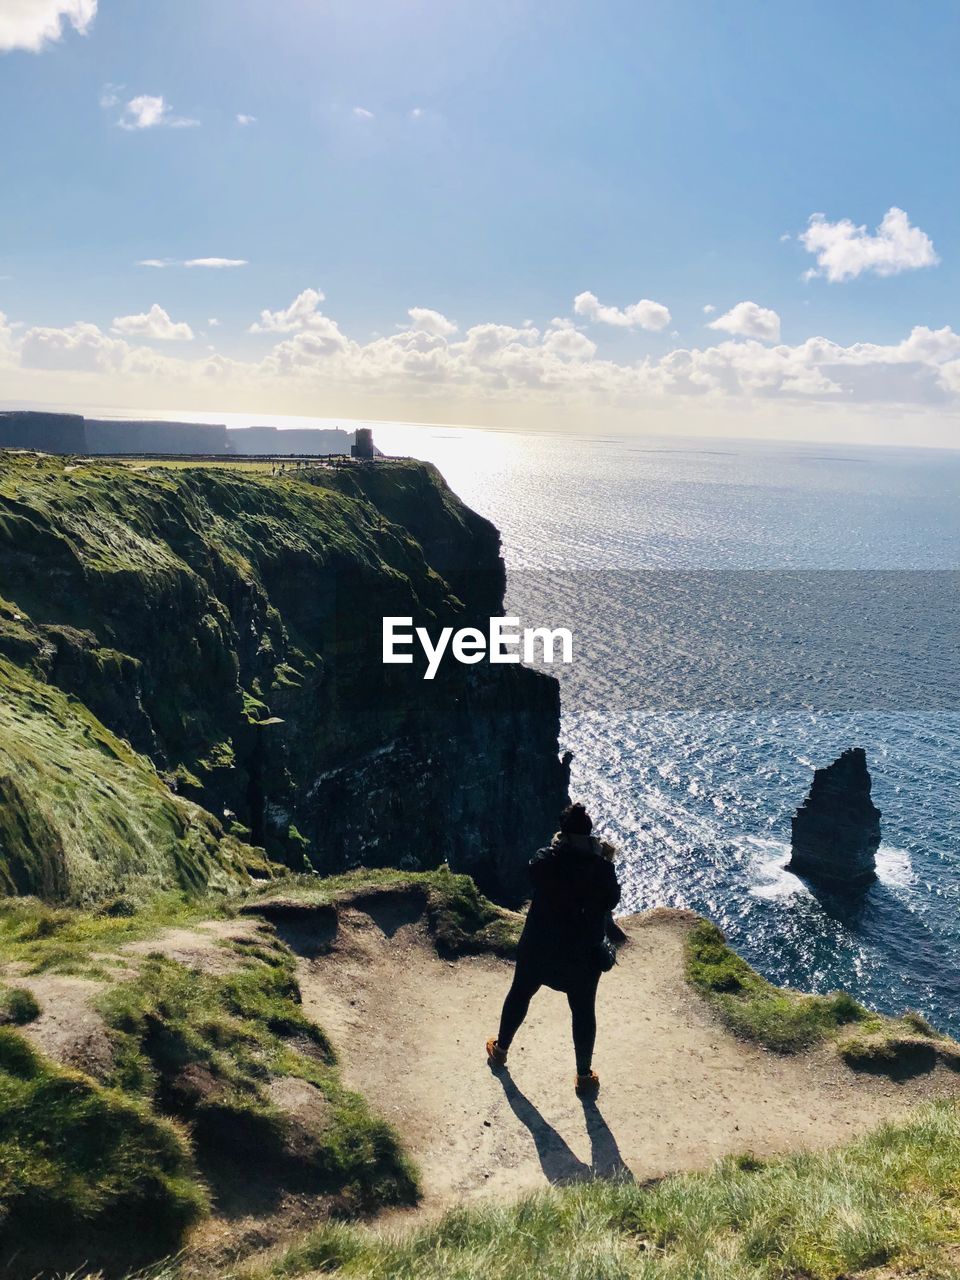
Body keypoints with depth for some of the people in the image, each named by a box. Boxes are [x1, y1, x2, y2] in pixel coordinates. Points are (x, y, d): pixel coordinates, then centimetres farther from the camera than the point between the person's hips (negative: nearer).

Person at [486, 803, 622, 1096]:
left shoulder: (544, 860, -16)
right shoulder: (600, 867, -18)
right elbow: (612, 901, -3)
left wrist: (556, 846, 9)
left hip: (538, 946, 1)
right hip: (583, 953, -1)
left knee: (520, 994, 23)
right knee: (583, 1012, 16)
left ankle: (500, 1050, 42)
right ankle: (584, 1076, 27)